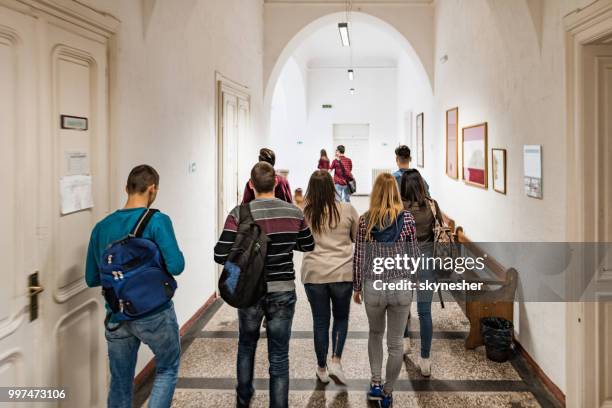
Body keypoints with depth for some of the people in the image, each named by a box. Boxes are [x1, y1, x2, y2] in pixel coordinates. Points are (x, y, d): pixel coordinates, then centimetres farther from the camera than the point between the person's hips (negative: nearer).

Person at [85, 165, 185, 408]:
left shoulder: (102, 227, 3)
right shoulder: (157, 221, -13)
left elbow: (91, 279, 8)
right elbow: (176, 266, -19)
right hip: (154, 314, -4)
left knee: (120, 384, 17)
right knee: (167, 370, 19)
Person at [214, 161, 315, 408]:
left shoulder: (239, 214, -13)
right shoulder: (294, 213, -4)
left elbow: (221, 256, -15)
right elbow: (308, 246, 10)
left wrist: (241, 249, 5)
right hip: (283, 291, 0)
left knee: (246, 346, 24)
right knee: (279, 357, 8)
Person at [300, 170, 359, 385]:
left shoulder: (304, 213, -4)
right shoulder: (347, 210, -5)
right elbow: (358, 238, 9)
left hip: (314, 273, 1)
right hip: (343, 272, 0)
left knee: (320, 321, 12)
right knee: (341, 317, 19)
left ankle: (322, 368, 23)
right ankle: (336, 361, 6)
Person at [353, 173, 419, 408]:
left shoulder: (365, 220, -3)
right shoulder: (406, 218, -4)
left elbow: (359, 257, 0)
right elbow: (414, 255, 2)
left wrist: (357, 287, 12)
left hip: (373, 287, 1)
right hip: (401, 287, -1)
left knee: (375, 333, 25)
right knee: (396, 343, 12)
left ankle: (376, 383, 22)